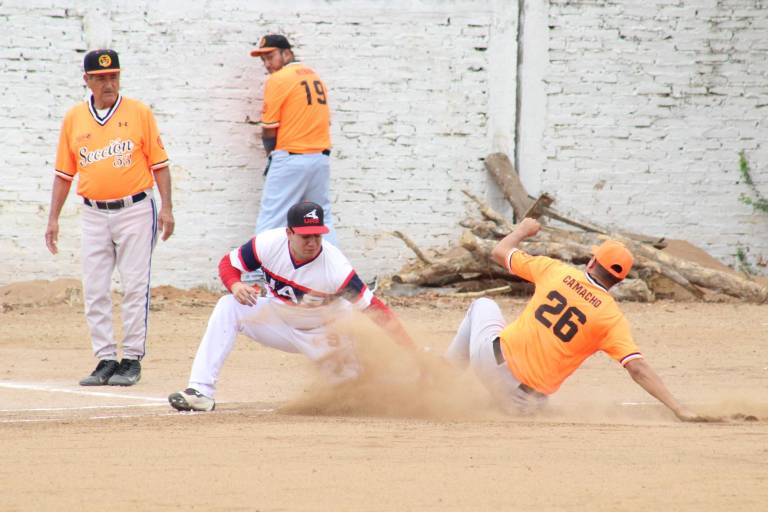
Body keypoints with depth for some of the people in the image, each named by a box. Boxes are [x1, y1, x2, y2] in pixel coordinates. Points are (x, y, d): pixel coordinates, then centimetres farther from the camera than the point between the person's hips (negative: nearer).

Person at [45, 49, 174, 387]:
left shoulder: (139, 113, 0)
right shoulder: (73, 119, 8)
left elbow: (159, 164, 1)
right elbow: (64, 174, 12)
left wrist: (166, 208, -8)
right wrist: (53, 218, 7)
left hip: (134, 210, -3)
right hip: (93, 215, 3)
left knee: (134, 287, -4)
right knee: (95, 290, 1)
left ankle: (132, 359, 2)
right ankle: (105, 360, 7)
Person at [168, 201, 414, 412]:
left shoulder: (335, 268, -32)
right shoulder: (269, 243, -23)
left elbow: (377, 311, -32)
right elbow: (228, 263, -6)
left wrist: (414, 358, -39)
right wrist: (236, 286, -31)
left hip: (322, 334, -2)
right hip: (278, 321, 2)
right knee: (228, 307, -21)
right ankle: (201, 392, -25)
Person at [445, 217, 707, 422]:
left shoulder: (556, 270, -3)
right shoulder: (613, 318, -9)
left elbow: (500, 252, 11)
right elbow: (638, 368, -20)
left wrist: (523, 229, 33)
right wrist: (679, 410, -21)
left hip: (492, 354, 0)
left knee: (483, 306, 33)